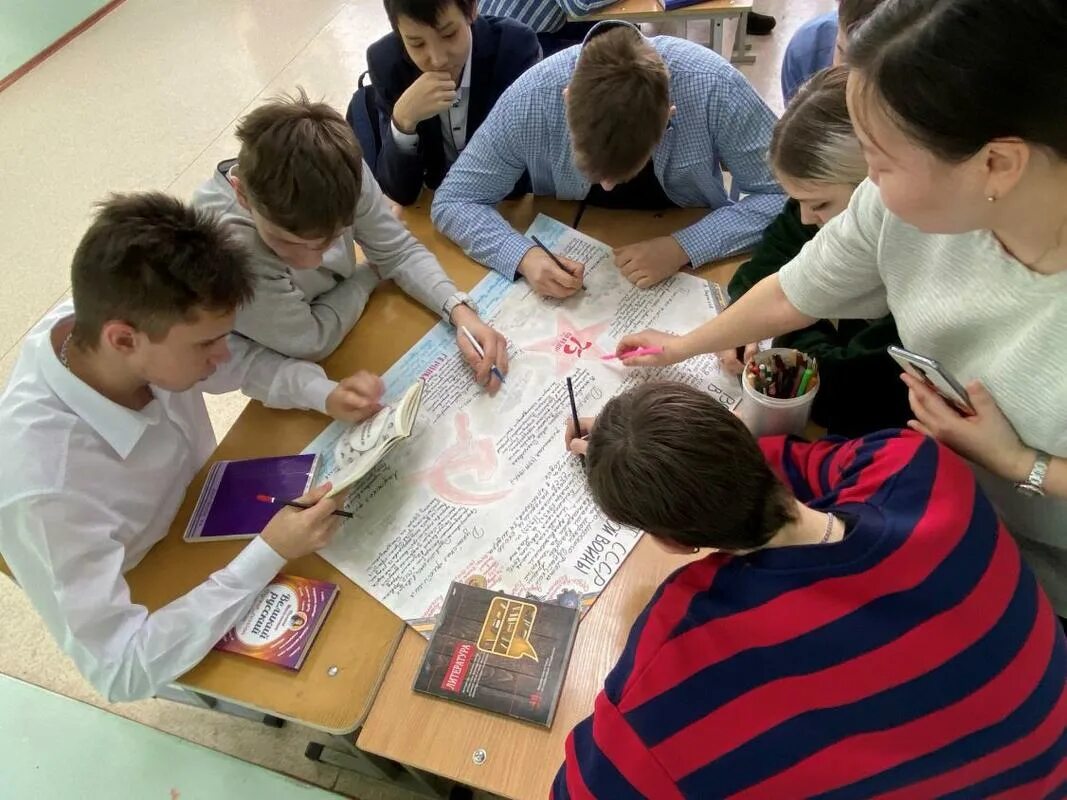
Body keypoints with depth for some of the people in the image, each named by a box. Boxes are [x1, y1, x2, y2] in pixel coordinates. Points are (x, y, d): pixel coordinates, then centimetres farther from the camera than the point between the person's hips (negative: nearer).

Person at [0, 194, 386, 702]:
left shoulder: (99, 321, -24)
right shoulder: (46, 491, -40)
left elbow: (248, 361, -5)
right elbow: (120, 671, -32)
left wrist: (325, 395, -23)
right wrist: (269, 555, -35)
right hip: (170, 611, -5)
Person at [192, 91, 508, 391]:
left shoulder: (341, 173, -25)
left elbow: (400, 252, -12)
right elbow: (310, 342, -27)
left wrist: (461, 313, -28)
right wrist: (371, 274, -13)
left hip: (350, 319, 6)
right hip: (289, 376, -5)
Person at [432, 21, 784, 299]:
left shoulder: (713, 87, -27)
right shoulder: (531, 97, -25)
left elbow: (782, 195, -17)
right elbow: (454, 201, -15)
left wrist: (684, 248, -30)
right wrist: (525, 256, -32)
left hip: (688, 271, -1)